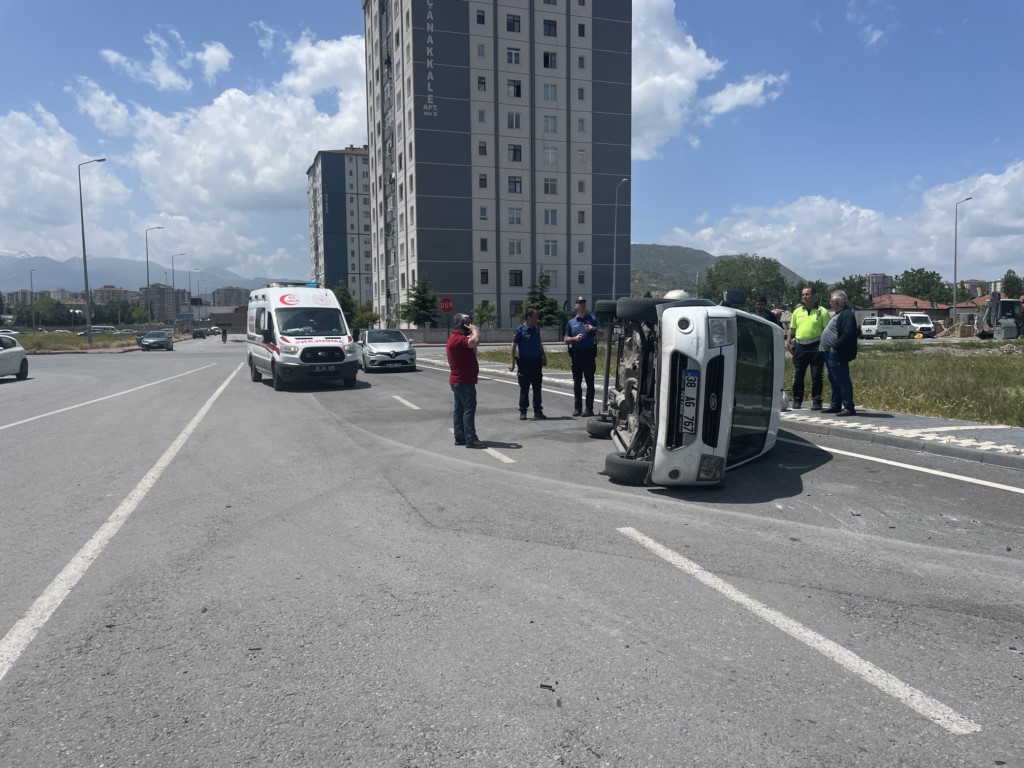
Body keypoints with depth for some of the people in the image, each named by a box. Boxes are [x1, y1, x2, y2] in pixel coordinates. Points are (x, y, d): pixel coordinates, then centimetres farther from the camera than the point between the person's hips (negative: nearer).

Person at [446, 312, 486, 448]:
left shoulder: (456, 338, 17)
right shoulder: (457, 339, -18)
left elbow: (472, 345, 25)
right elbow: (475, 341, -34)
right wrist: (474, 330, -17)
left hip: (458, 380, 11)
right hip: (464, 381, -11)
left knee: (459, 408, 11)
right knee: (469, 408, -12)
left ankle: (460, 437, 16)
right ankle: (471, 439, -13)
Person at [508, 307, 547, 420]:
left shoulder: (536, 329, 8)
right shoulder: (520, 330, -8)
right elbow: (513, 347, -8)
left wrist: (544, 357, 19)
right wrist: (511, 362, -14)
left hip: (537, 361, 5)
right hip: (525, 362, -5)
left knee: (537, 388, 7)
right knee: (524, 388, 3)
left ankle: (538, 411, 15)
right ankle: (522, 412, 13)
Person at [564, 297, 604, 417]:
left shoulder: (592, 319, 8)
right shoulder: (571, 322, 14)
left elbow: (602, 335, 6)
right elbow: (566, 339, 13)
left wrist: (594, 329, -12)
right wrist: (574, 338, -6)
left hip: (589, 354, -2)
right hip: (576, 354, 2)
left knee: (590, 382, -3)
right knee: (577, 382, 5)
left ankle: (589, 408, -2)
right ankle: (577, 408, 11)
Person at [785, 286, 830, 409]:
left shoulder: (822, 311, 3)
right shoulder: (797, 311, 15)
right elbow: (791, 329, 18)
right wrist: (788, 342, 4)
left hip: (816, 346, -3)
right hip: (800, 346, 3)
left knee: (817, 376, 0)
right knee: (798, 376, 6)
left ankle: (816, 401, 7)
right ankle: (797, 400, 16)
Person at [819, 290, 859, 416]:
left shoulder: (847, 315, -15)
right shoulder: (839, 314, 18)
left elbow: (848, 334, -25)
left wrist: (835, 347, -22)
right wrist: (829, 348, 18)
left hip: (837, 354, -11)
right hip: (830, 354, 11)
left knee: (842, 381, -9)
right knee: (834, 381, 16)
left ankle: (849, 407, -8)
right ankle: (835, 405, 24)